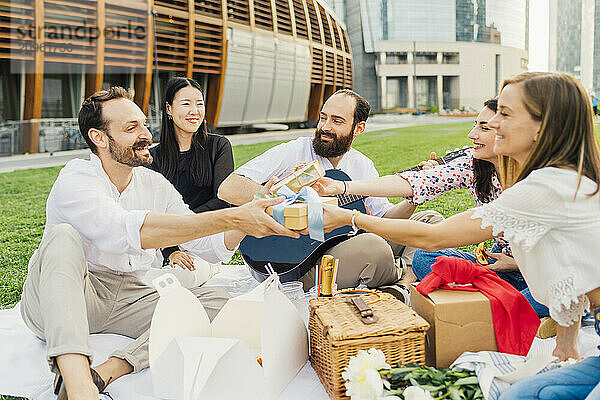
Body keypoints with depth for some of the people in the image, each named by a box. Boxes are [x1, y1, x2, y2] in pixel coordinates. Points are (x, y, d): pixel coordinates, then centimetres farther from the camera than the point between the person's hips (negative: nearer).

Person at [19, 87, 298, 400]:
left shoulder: (155, 184, 4)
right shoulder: (76, 178, -16)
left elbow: (210, 247, 3)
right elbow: (126, 231, -37)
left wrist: (249, 217, -18)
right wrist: (231, 218, -41)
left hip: (125, 300, 5)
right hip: (57, 301, -5)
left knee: (215, 300, -14)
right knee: (64, 237, -33)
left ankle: (103, 373, -33)